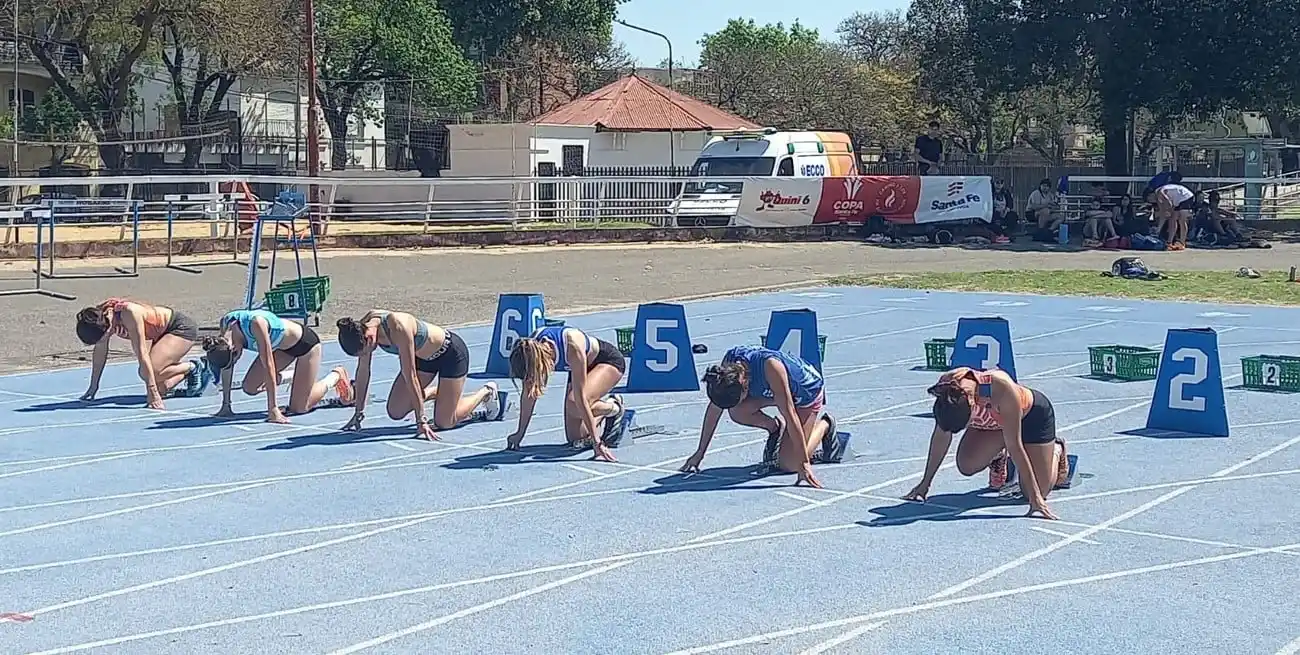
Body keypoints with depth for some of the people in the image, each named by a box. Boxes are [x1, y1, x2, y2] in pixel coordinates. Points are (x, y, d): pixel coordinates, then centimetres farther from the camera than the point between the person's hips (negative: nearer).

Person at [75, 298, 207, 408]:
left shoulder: (129, 314, -35)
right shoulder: (100, 316, -14)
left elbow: (141, 353, -36)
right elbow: (100, 350, 0)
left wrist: (152, 392, -37)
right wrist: (93, 387, 4)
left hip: (183, 327, -8)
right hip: (161, 333, 8)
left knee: (152, 373, -23)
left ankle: (193, 367, -2)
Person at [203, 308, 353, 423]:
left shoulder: (256, 324, -39)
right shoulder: (226, 323, -20)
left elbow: (268, 365, -38)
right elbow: (227, 365, -10)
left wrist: (273, 409, -37)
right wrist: (226, 404, -8)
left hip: (306, 342, -7)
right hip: (281, 346, 7)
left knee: (298, 408, -4)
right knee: (249, 388, -3)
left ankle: (336, 376, 17)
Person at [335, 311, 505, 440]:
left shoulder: (398, 328, -39)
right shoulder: (363, 327, -19)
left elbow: (410, 376, -36)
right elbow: (363, 370, -8)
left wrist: (421, 421, -32)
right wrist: (358, 414, -6)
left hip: (452, 352, -7)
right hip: (423, 356, 7)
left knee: (444, 423, -3)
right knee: (395, 412, 0)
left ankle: (488, 392, 19)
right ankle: (432, 392, 26)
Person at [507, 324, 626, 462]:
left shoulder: (572, 347, -41)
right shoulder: (531, 348, -25)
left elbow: (580, 397, -39)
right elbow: (529, 393, -12)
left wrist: (597, 442, -36)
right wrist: (520, 433, -5)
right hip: (584, 367, 6)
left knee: (575, 405, -33)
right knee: (575, 439, -5)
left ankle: (615, 408, -5)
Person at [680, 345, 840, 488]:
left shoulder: (771, 366, -42)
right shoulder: (729, 364, -25)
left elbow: (790, 414, -41)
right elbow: (715, 405, -12)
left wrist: (804, 464, -41)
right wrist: (700, 453, -9)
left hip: (807, 394, -5)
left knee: (788, 464, -10)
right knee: (736, 412, -22)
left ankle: (824, 424, 15)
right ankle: (775, 428, 8)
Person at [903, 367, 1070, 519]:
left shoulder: (1001, 388, -44)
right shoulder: (946, 388, -32)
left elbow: (1015, 446, -38)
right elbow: (942, 434, -16)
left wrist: (1036, 498, -36)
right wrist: (925, 483, -11)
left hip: (1033, 415, -4)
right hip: (992, 421, 4)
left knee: (1040, 490, -7)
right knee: (967, 465, -15)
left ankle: (1057, 449, 24)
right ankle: (998, 456, 18)